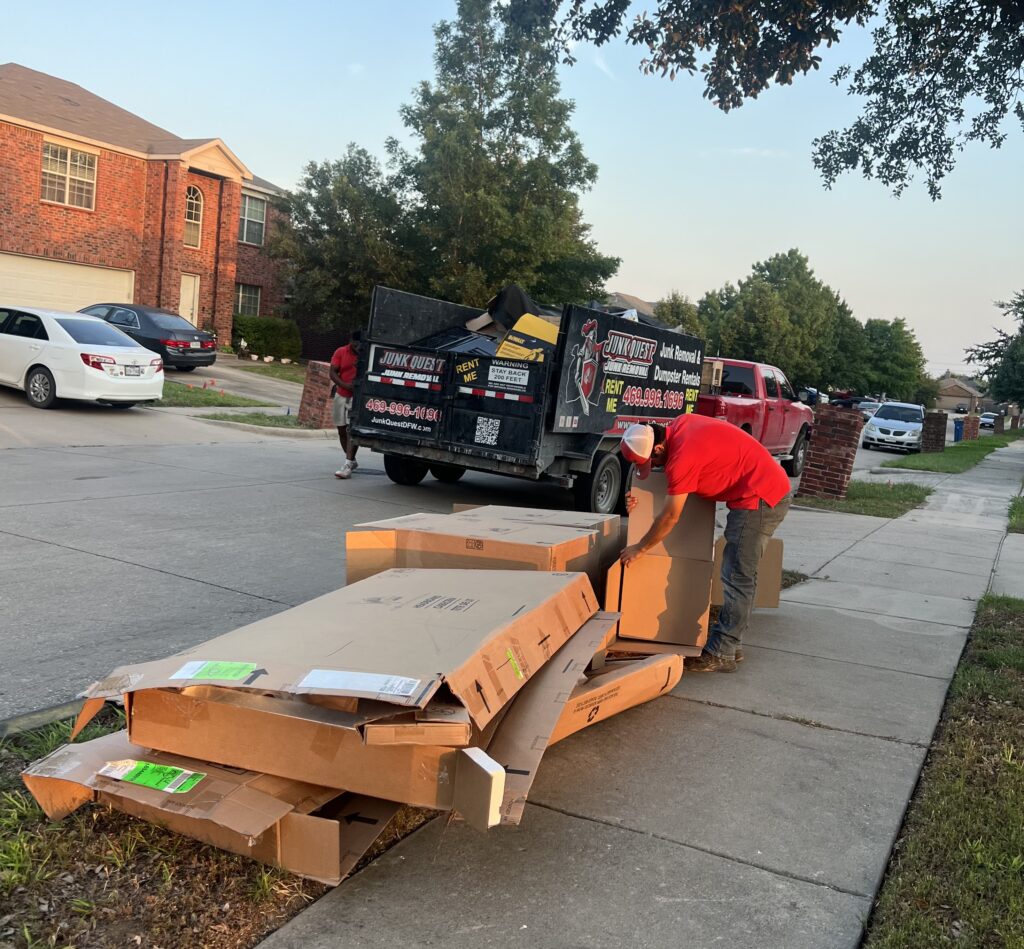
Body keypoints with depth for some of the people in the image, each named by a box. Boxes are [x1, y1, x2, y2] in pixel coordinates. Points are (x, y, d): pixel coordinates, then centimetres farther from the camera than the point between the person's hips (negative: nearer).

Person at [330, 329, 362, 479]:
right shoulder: (340, 352, -1)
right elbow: (332, 373, -5)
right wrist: (345, 385, -21)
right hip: (341, 395, 4)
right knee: (341, 429, 11)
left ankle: (348, 465, -16)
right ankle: (351, 460, 30)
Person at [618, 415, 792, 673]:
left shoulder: (682, 456, -23)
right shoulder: (678, 426, 4)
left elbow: (670, 516, -14)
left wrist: (639, 549, -2)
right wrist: (640, 499, 11)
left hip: (760, 498, -10)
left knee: (737, 578, -7)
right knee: (736, 575, 14)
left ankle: (720, 654, -1)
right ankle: (727, 643, 20)